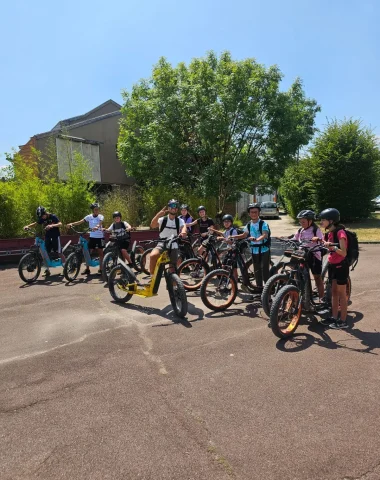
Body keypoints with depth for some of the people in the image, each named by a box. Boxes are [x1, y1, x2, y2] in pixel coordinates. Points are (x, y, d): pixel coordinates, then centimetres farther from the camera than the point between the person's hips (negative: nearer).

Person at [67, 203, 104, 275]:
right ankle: (87, 269, 14)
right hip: (92, 237, 3)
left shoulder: (101, 217, -6)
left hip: (100, 237, -3)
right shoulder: (89, 216, 2)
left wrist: (97, 227, -49)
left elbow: (100, 223, -27)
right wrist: (72, 224, -25)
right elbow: (80, 221, -9)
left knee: (100, 252, 2)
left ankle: (100, 269, 10)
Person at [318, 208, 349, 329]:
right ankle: (334, 318, 21)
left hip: (341, 266, -8)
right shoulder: (330, 233, 8)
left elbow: (343, 253, -23)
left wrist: (332, 247, -38)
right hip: (332, 265, 8)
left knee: (341, 294, 0)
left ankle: (343, 321, 10)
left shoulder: (340, 233, -18)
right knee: (334, 292, 12)